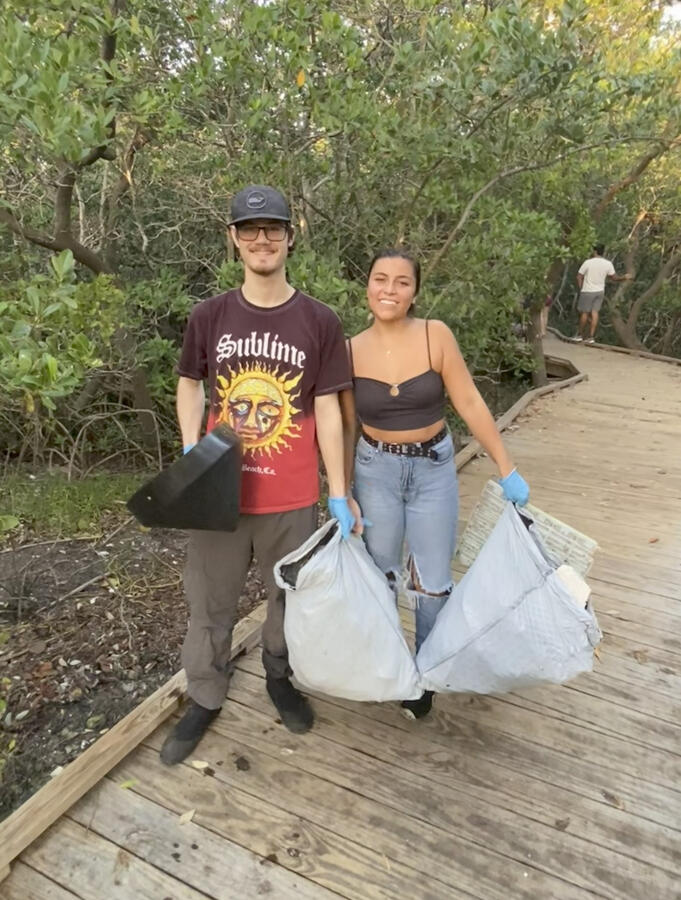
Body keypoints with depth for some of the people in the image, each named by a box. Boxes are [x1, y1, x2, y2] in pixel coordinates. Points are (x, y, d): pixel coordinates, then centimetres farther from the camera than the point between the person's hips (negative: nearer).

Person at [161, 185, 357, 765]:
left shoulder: (320, 322, -6)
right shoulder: (209, 316, -1)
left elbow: (327, 411, -3)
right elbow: (190, 384, 11)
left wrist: (339, 495, -4)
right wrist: (192, 453, -5)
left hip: (292, 498, -1)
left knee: (290, 596, 18)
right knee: (210, 602, 15)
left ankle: (280, 677, 46)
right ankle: (204, 699, 38)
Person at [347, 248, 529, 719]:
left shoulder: (436, 335, -11)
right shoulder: (352, 350, -7)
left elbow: (470, 403, -8)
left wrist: (506, 468, -7)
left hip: (434, 468, 0)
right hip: (376, 469, 1)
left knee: (432, 582, 9)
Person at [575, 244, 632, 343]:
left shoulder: (588, 262, -13)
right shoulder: (608, 264, -2)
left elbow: (579, 277, -8)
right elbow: (614, 277, 6)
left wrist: (581, 288, 3)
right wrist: (625, 278, 20)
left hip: (587, 291, -4)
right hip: (600, 291, 4)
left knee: (584, 313, 6)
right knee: (594, 312, 4)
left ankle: (579, 334, 16)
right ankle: (590, 337, 2)